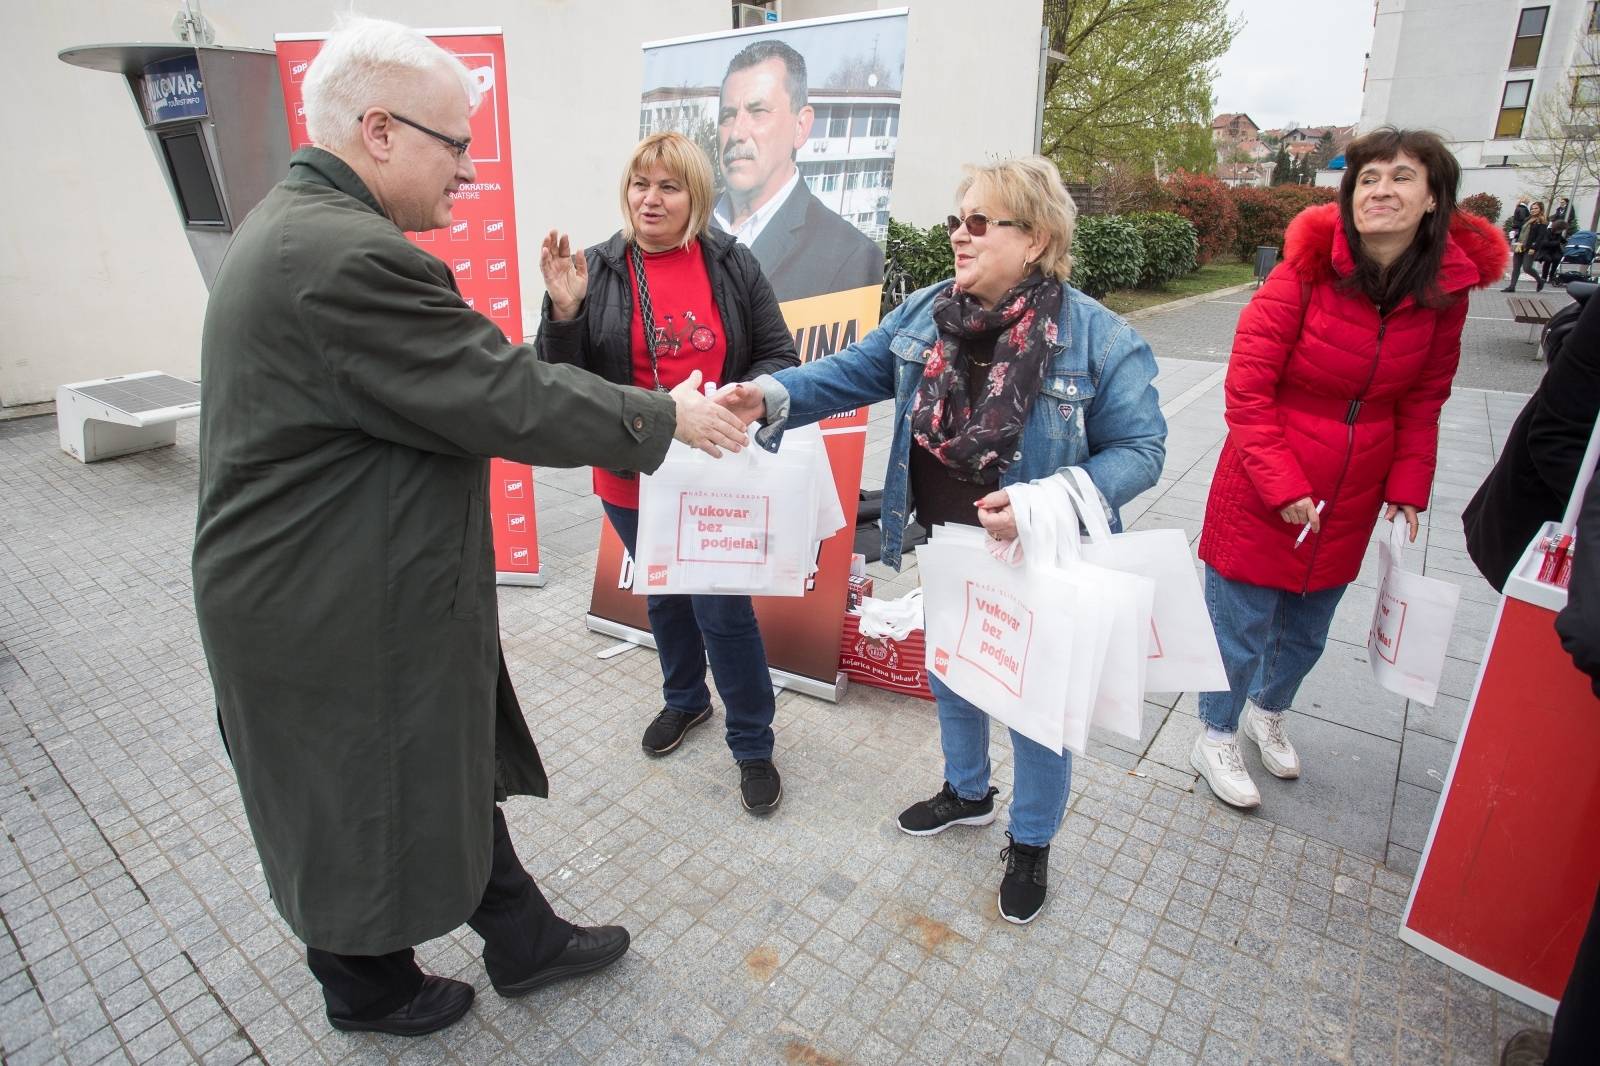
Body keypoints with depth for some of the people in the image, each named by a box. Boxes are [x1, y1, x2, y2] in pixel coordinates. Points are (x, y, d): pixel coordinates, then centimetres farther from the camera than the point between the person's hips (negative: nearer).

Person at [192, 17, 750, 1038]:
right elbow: (508, 399, -26)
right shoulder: (349, 257, -27)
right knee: (370, 808, 13)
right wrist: (666, 416, -15)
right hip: (337, 616, -10)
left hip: (357, 579, 10)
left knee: (451, 769, 20)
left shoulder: (299, 226, 8)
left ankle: (524, 939, 39)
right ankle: (369, 988, 41)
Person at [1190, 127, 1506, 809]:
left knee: (1306, 632, 20)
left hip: (1349, 503, 5)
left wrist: (1408, 490, 2)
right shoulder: (1306, 272, -17)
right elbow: (1246, 389, -16)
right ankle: (1215, 739, 31)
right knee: (1239, 629, 8)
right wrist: (1282, 486, -20)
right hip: (1259, 497, -4)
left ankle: (1269, 713, 48)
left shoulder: (1446, 289, -4)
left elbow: (1423, 400, 8)